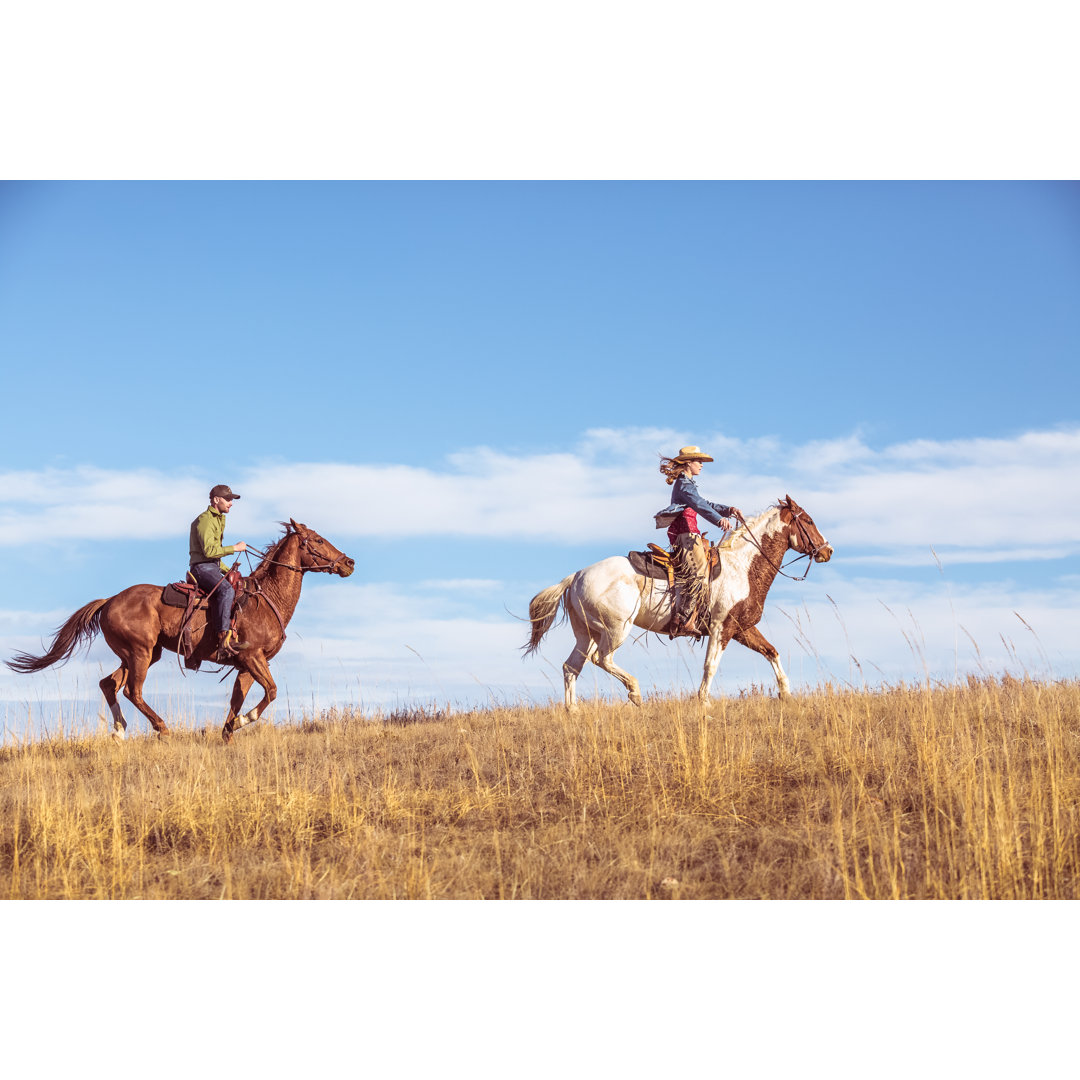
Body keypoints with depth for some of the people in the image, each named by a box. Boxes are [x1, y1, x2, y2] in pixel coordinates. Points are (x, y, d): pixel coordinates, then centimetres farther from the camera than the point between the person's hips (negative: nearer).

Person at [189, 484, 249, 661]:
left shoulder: (218, 520, 24)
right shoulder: (204, 520, -9)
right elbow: (208, 551, -22)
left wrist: (228, 571, 21)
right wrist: (234, 548, -16)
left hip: (213, 567, 11)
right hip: (202, 567, -11)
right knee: (227, 590, -34)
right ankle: (223, 638, -46)